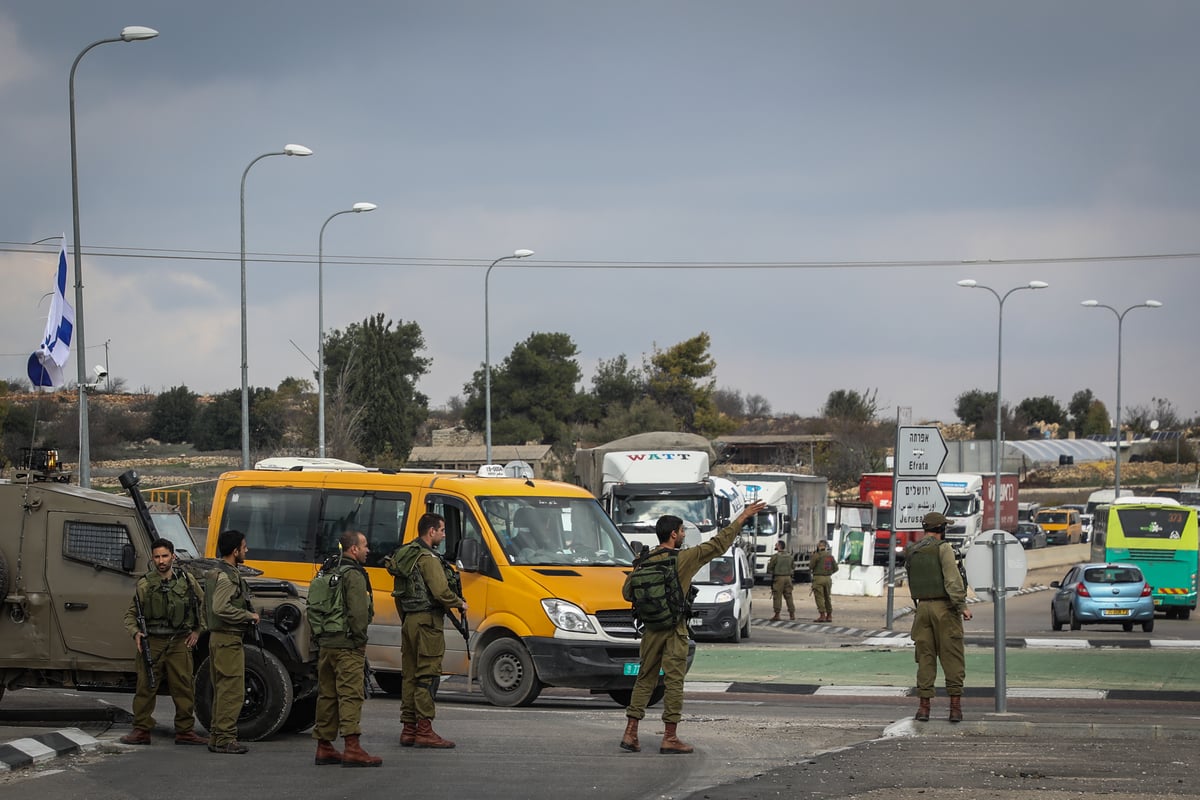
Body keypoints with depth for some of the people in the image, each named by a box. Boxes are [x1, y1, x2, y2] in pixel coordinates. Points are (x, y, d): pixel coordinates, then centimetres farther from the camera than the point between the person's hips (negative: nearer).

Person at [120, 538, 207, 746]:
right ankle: (141, 730, 5)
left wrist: (197, 631, 12)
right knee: (146, 687, -1)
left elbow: (203, 605, 19)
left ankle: (185, 731, 9)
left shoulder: (187, 581, 6)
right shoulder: (145, 584, 0)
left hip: (179, 643, 1)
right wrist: (135, 633, -13)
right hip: (152, 643, -1)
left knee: (184, 688, 2)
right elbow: (131, 613, 4)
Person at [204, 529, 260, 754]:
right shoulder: (227, 576, -16)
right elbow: (220, 608, -27)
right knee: (232, 692, -8)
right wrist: (249, 616, -17)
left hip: (218, 637, 11)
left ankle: (216, 736, 19)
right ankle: (225, 739, -8)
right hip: (228, 639, -11)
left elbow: (208, 606, 23)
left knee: (221, 690, 15)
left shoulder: (215, 574, 17)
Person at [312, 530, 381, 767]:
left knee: (327, 695, 11)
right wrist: (360, 639, -11)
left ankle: (324, 747, 14)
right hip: (347, 646, -9)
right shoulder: (354, 576, -11)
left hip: (326, 644, 9)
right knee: (350, 695, -10)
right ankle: (352, 748, -15)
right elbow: (358, 612, -20)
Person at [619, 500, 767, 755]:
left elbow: (627, 592, 5)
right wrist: (742, 518, 3)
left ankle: (630, 733, 7)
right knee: (673, 681, 0)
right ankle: (670, 738, 1)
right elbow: (718, 544, -5)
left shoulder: (645, 560, 3)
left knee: (645, 679, 11)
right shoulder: (684, 558, -10)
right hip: (675, 630, -5)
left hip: (651, 628, 5)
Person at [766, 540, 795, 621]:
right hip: (788, 577, 5)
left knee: (777, 596, -1)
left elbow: (770, 568, -8)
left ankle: (777, 615, -3)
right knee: (789, 596, 10)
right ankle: (792, 614, 10)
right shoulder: (789, 556, 7)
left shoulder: (775, 556, -11)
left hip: (778, 578, -5)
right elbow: (793, 567, 15)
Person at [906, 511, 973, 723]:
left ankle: (924, 705, 4)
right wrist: (962, 605, -16)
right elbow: (953, 579, -17)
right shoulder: (943, 548, -9)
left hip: (922, 607, 5)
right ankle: (955, 706, -2)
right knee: (952, 658, 0)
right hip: (944, 607, -5)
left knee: (925, 658, 8)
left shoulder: (911, 552, 10)